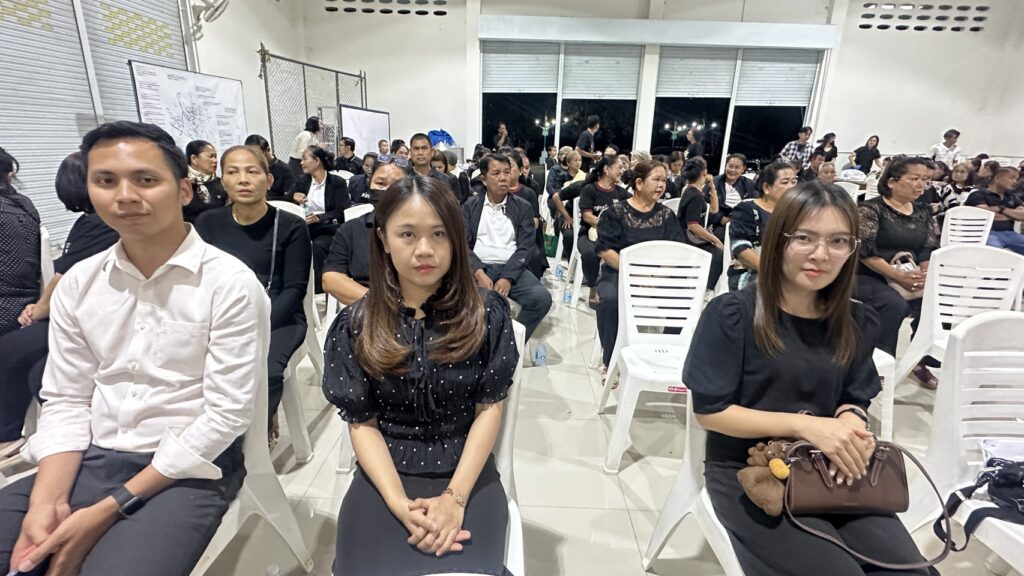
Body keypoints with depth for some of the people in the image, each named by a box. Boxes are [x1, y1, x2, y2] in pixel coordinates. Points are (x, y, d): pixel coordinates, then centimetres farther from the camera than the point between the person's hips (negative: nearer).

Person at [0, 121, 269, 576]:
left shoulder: (230, 284, -14)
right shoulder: (76, 284, 5)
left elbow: (226, 414, -16)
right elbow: (65, 400, 6)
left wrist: (110, 507, -16)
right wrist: (47, 502, -10)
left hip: (188, 467, -4)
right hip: (90, 458, 5)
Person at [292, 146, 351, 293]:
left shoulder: (337, 182, -1)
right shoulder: (302, 181, 14)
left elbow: (342, 212, -9)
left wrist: (319, 218, -23)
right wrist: (295, 199, -7)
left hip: (328, 229, -4)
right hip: (306, 226, 4)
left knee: (318, 246, -34)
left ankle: (319, 290, -26)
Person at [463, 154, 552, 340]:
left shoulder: (523, 207, 10)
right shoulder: (470, 206, 11)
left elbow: (525, 248, 0)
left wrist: (508, 278, -16)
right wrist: (479, 273, -17)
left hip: (512, 269, 1)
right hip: (479, 268, 0)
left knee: (542, 298, -26)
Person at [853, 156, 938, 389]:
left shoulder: (923, 213, 12)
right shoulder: (871, 209, -8)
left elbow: (929, 250, 8)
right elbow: (865, 251, -17)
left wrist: (925, 274, -13)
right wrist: (898, 275, -22)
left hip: (910, 278, 6)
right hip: (868, 277, -6)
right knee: (895, 304, -32)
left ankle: (921, 360, 2)